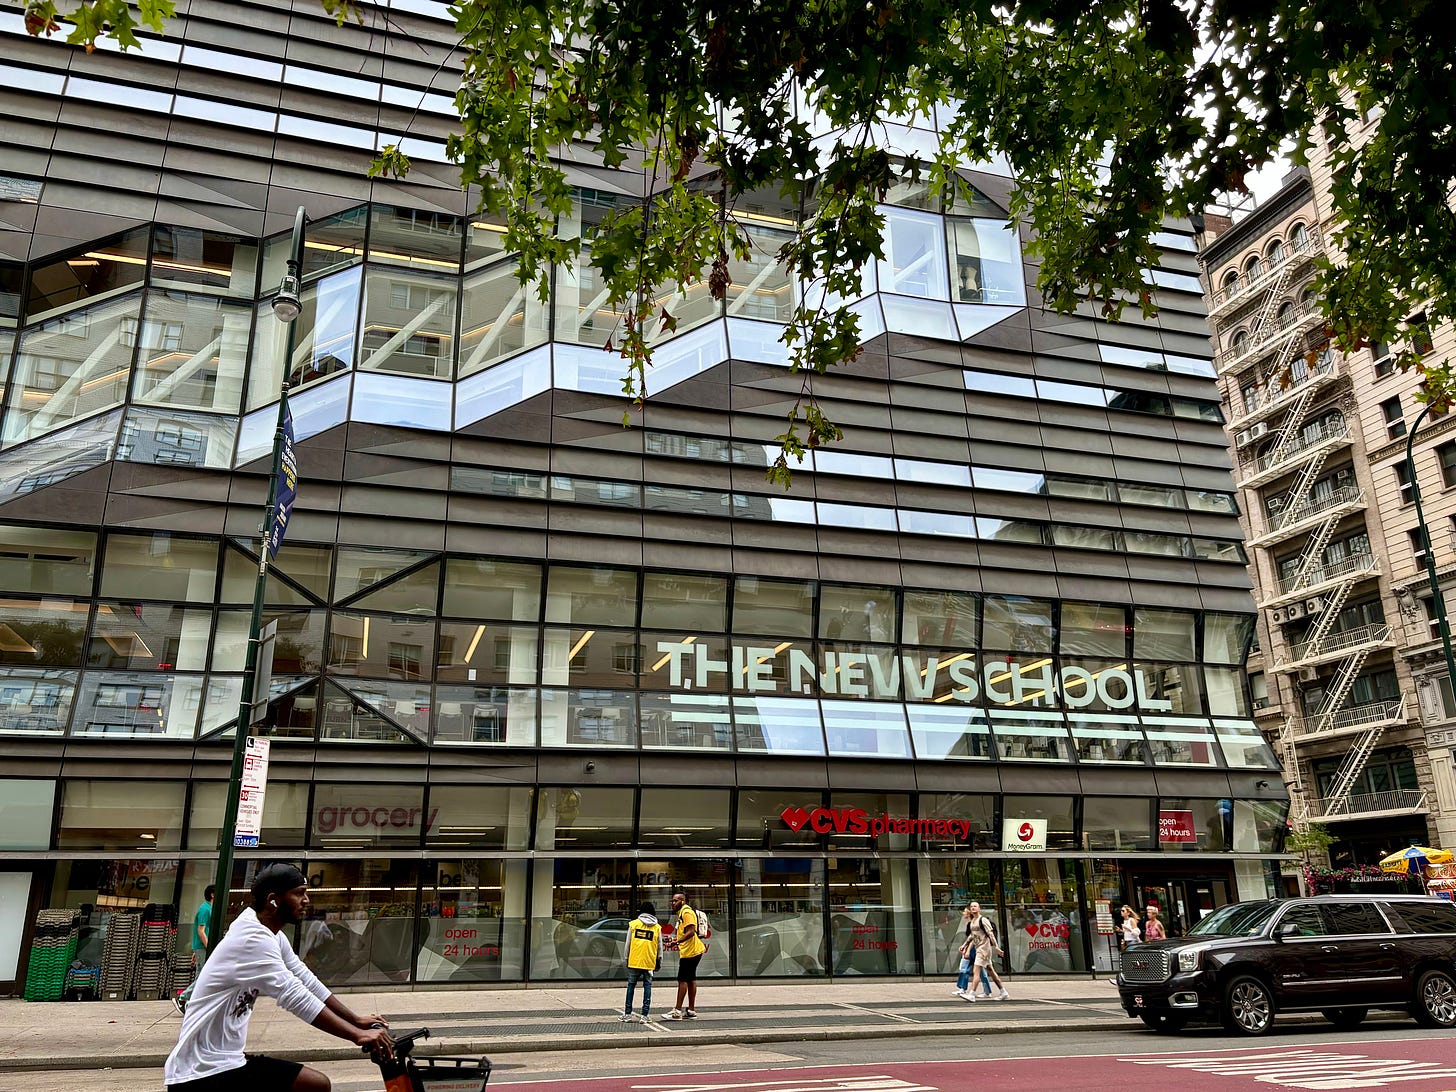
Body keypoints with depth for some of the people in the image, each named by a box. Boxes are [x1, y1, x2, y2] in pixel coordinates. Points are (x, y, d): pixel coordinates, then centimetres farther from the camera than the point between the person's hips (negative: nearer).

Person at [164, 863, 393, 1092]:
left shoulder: (273, 936, 9)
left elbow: (307, 981, 10)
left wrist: (357, 1020, 4)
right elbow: (297, 998, -29)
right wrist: (358, 1035, -29)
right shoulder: (253, 939, -22)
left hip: (227, 1060, 10)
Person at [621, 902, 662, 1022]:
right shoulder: (657, 927, 4)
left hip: (634, 961, 0)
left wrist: (626, 958, 12)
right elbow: (660, 946, 7)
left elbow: (628, 943, 3)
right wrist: (659, 961, 17)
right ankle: (644, 1016, 2)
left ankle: (627, 1014, 14)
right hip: (649, 962, 0)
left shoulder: (633, 924, 2)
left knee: (631, 986, 11)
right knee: (647, 987, 6)